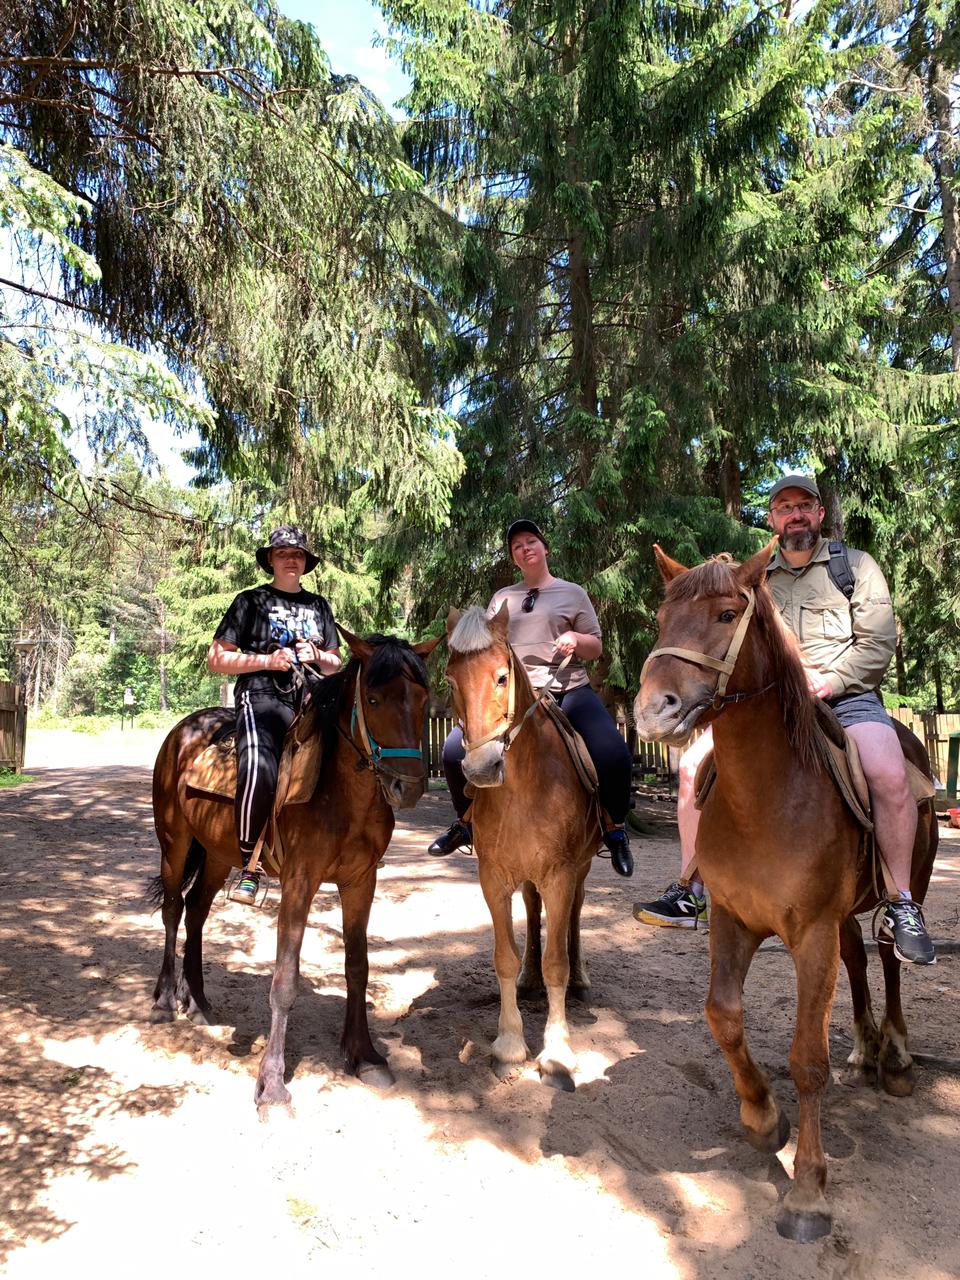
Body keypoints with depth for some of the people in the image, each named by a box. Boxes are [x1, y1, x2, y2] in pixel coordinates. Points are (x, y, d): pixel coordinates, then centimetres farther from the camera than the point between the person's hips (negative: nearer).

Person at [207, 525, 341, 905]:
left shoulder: (319, 606, 22)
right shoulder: (251, 601, 9)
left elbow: (335, 665, 26)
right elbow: (216, 659, 4)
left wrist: (318, 656, 3)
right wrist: (269, 660, -8)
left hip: (309, 701, 5)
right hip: (261, 699, -5)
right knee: (259, 768, -31)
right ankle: (248, 868, -19)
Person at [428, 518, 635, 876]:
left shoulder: (572, 593, 12)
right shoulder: (502, 597, 18)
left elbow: (596, 648, 9)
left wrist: (575, 639, -12)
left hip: (567, 691, -2)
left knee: (614, 755, -25)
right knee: (455, 750, -13)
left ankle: (615, 831, 2)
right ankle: (465, 824, 12)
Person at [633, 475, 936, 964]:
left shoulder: (856, 566, 9)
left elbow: (879, 641, 0)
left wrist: (830, 680, -13)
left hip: (846, 698, -3)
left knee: (889, 775, -33)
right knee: (695, 763, -15)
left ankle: (901, 907, -16)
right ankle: (690, 891, -5)